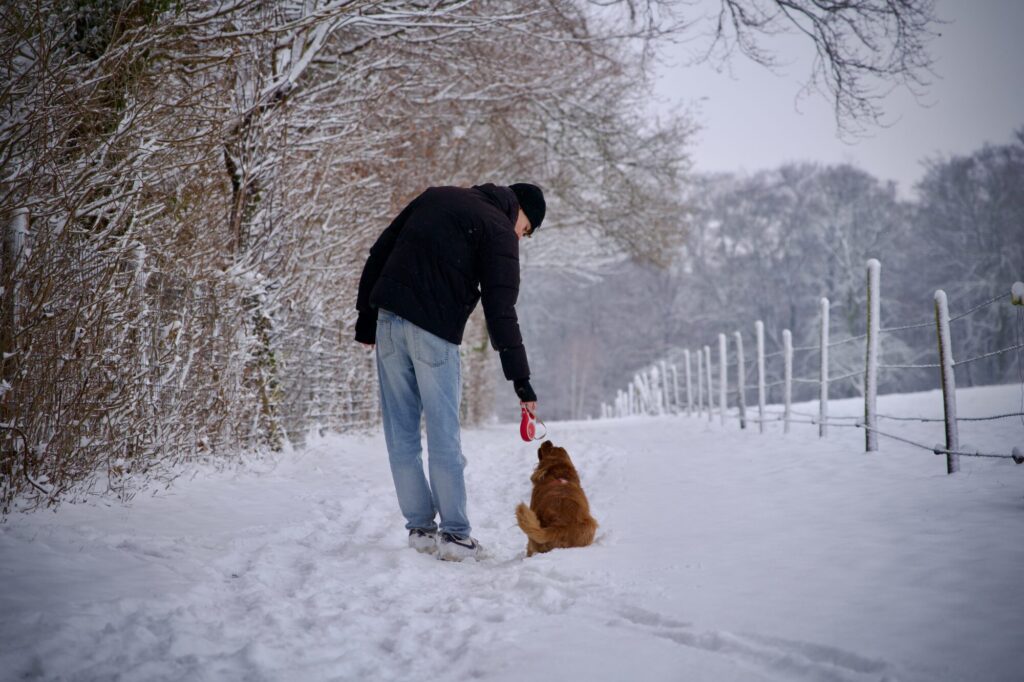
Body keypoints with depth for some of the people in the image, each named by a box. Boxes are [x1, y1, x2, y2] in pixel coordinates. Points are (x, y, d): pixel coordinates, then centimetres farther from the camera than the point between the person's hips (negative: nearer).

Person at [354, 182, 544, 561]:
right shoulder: (499, 231, 0)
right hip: (434, 331, -6)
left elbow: (378, 253, 17)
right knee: (444, 437, 0)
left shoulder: (435, 196, 20)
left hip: (388, 320, 6)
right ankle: (455, 534, 2)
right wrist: (521, 380, -9)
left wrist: (366, 319, 19)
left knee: (401, 433, 9)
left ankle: (420, 528, 11)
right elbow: (500, 311, -9)